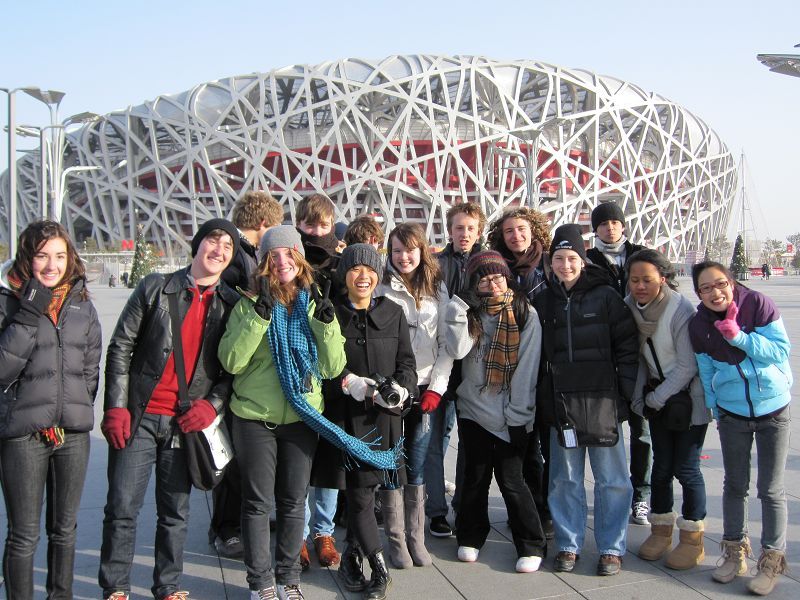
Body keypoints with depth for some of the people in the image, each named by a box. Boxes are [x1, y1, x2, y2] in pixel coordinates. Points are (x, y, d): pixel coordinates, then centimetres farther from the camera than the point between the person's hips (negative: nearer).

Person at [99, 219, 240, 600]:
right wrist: (116, 407, -6)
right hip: (139, 417, -2)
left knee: (176, 512, 10)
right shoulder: (155, 288, 0)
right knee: (122, 508, 1)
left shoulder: (231, 305, 6)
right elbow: (121, 347, -1)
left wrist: (213, 403, -8)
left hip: (187, 423, 2)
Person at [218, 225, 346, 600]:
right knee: (258, 501, 5)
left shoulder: (314, 305, 4)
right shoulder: (250, 305, -2)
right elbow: (231, 361, -14)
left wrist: (326, 323, -14)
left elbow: (333, 368, -1)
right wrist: (258, 316, -21)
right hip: (255, 417, -2)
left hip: (302, 416, 2)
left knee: (294, 500, 11)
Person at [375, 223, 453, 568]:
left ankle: (416, 538, 15)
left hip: (425, 389, 2)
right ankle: (396, 540, 12)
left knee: (417, 467, 6)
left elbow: (446, 344, 7)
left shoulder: (437, 290, 9)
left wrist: (436, 387, -2)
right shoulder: (380, 289, 0)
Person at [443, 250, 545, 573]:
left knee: (510, 478, -4)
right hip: (474, 410, 3)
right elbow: (457, 350, -15)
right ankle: (471, 537, 27)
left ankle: (531, 545, 9)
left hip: (510, 415, -3)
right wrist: (459, 306, -18)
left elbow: (527, 368, -8)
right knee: (476, 475, 10)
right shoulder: (471, 313, 3)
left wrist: (517, 413, -11)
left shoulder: (525, 314, -5)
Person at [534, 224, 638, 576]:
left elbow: (627, 348, -1)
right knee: (565, 478, 9)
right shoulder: (543, 302, 8)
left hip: (601, 402, -3)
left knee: (611, 478, 4)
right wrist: (541, 399, 6)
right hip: (560, 403, 3)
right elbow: (537, 355, 13)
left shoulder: (605, 297, -1)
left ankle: (611, 548, 16)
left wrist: (626, 394, -7)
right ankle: (568, 544, 21)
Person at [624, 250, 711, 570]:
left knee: (685, 468, -2)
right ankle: (661, 531, 24)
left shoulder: (681, 311, -22)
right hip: (656, 395, 5)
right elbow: (638, 357, 4)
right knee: (661, 464, 10)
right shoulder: (630, 307, -6)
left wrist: (657, 398, -12)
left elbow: (687, 366, -18)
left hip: (689, 396, -5)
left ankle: (693, 540, 12)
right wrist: (639, 396, -2)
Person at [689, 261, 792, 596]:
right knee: (735, 485, 13)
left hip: (774, 410, -2)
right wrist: (716, 410, 9)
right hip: (732, 414, 3)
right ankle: (735, 552, 29)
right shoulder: (698, 326, -7)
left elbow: (782, 349, -16)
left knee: (771, 490, 3)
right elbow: (706, 373, 4)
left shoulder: (758, 305, -15)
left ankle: (772, 560, 17)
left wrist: (740, 337, -25)